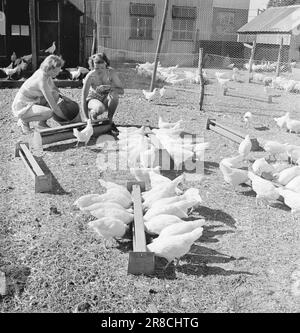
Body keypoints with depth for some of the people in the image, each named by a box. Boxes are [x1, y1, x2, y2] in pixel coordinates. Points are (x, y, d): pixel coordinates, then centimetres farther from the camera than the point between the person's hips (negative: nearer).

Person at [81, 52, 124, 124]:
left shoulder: (111, 72, -17)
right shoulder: (90, 76, -22)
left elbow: (121, 91, -21)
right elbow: (83, 97, -22)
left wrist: (108, 87, -39)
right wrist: (85, 118, -29)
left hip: (106, 99, 3)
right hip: (93, 99, -2)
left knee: (114, 94, -32)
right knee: (100, 108, -37)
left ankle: (110, 118, -9)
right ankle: (91, 113, 0)